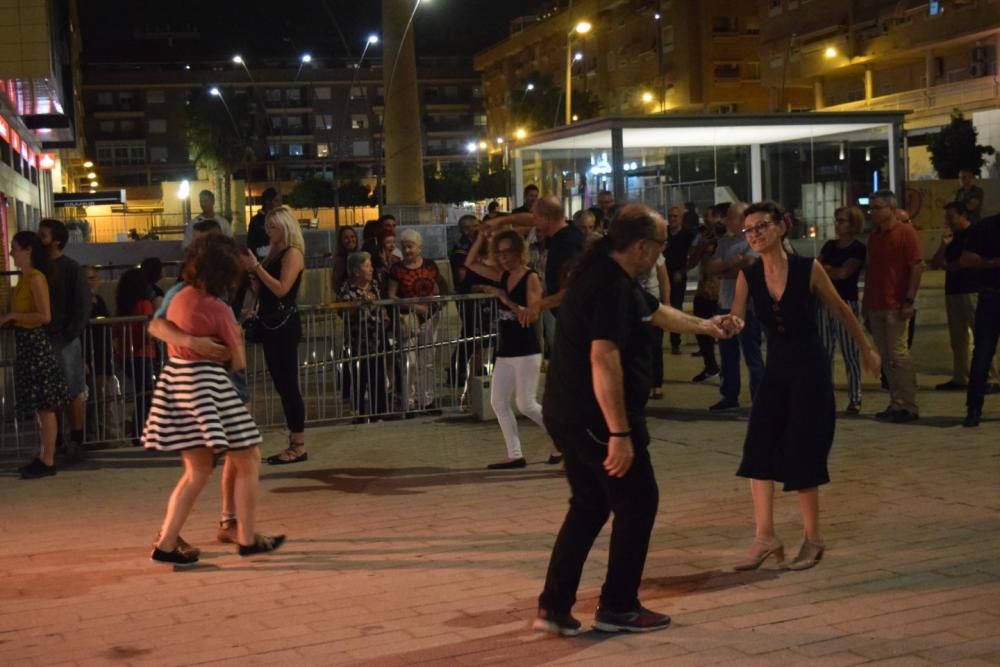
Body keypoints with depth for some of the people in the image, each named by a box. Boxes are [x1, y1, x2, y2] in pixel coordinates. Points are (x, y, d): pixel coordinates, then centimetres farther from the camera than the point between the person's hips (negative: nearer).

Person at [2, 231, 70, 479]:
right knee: (38, 407, 12)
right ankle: (41, 458, 18)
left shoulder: (35, 278, -14)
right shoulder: (25, 278, 13)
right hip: (26, 343, 10)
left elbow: (44, 316, -21)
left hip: (35, 343, -10)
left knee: (45, 407, -5)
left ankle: (48, 462, -2)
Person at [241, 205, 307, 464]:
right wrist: (251, 271, 1)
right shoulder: (274, 253, 16)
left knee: (289, 385, -7)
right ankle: (293, 443, 15)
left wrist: (257, 266, -18)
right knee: (281, 385, 10)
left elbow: (281, 289, -19)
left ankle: (300, 446, -4)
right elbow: (260, 291, 15)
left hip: (284, 325, -9)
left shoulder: (293, 253, -8)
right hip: (270, 324, 9)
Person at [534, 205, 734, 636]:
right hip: (596, 418, -10)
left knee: (589, 506, 16)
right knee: (638, 503, 6)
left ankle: (554, 607, 15)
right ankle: (618, 607, 15)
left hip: (569, 415, 10)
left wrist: (705, 326, 43)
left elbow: (658, 313, 31)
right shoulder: (612, 286, -20)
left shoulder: (608, 276, 13)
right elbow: (603, 359, -29)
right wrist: (620, 432, -30)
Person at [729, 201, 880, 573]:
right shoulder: (748, 276, -3)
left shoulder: (808, 269, -13)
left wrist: (867, 350, 11)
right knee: (759, 449, -2)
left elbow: (841, 311, 1)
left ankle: (813, 539, 16)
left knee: (802, 455, -1)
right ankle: (765, 538, 6)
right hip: (775, 368, 5)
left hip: (810, 368, -4)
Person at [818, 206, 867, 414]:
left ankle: (855, 399, 1)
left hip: (846, 303, -6)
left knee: (849, 352, -4)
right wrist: (831, 270, -9)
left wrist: (824, 269, -2)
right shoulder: (829, 245, 14)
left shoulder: (858, 248, -5)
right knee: (824, 352, 5)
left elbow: (844, 273, -14)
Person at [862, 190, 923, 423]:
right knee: (886, 358, 7)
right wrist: (866, 303, 16)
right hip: (876, 306, 7)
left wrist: (909, 300, -16)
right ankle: (896, 404, 12)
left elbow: (917, 266, -10)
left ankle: (909, 406, -3)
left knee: (898, 354, -8)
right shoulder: (874, 237, 17)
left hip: (896, 306, -7)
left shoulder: (905, 232, -5)